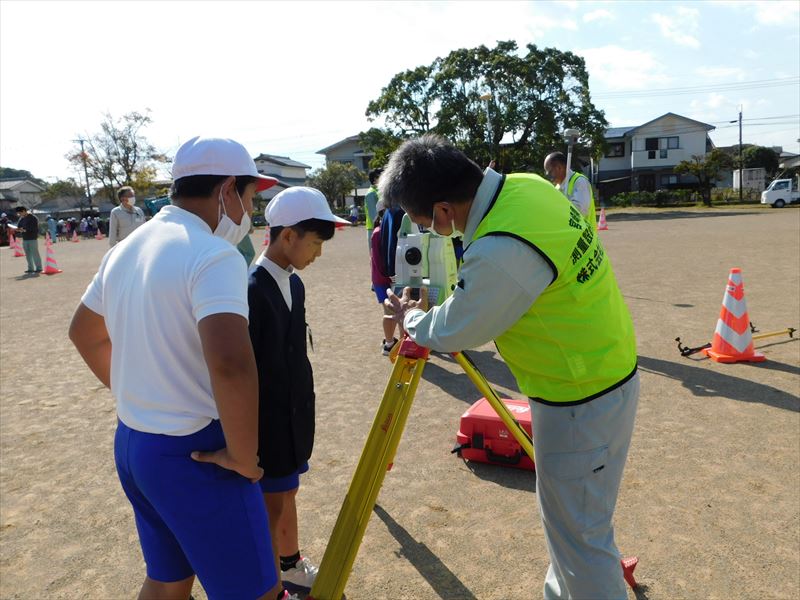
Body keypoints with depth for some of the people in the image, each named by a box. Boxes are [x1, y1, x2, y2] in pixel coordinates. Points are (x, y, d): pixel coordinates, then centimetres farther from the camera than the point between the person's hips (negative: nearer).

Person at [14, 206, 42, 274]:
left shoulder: (33, 218, -8)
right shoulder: (21, 219, 14)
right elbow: (18, 227, 19)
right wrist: (18, 230, -5)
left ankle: (38, 268, 1)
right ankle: (30, 268, 13)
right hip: (25, 239, 7)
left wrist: (25, 230, -22)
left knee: (35, 254, -5)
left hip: (33, 239, -7)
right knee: (28, 255, 7)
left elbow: (35, 228, -14)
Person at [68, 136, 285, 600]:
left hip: (130, 443, 9)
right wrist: (244, 458, -22)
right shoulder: (214, 255, -21)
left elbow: (84, 333, 20)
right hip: (194, 455, -9)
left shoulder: (126, 249, 6)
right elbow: (230, 363, -35)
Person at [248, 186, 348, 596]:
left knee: (287, 491, 22)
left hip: (293, 416, 8)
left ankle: (290, 565, 42)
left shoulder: (294, 283, 4)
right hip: (267, 421, -8)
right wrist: (248, 435, -17)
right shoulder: (251, 290, -23)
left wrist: (303, 412, 17)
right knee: (272, 503, 7)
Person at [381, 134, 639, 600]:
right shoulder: (526, 185, -3)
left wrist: (409, 318, 4)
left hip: (583, 401, -10)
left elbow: (450, 334, -16)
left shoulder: (503, 251, -32)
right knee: (564, 515, 26)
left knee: (580, 534, 9)